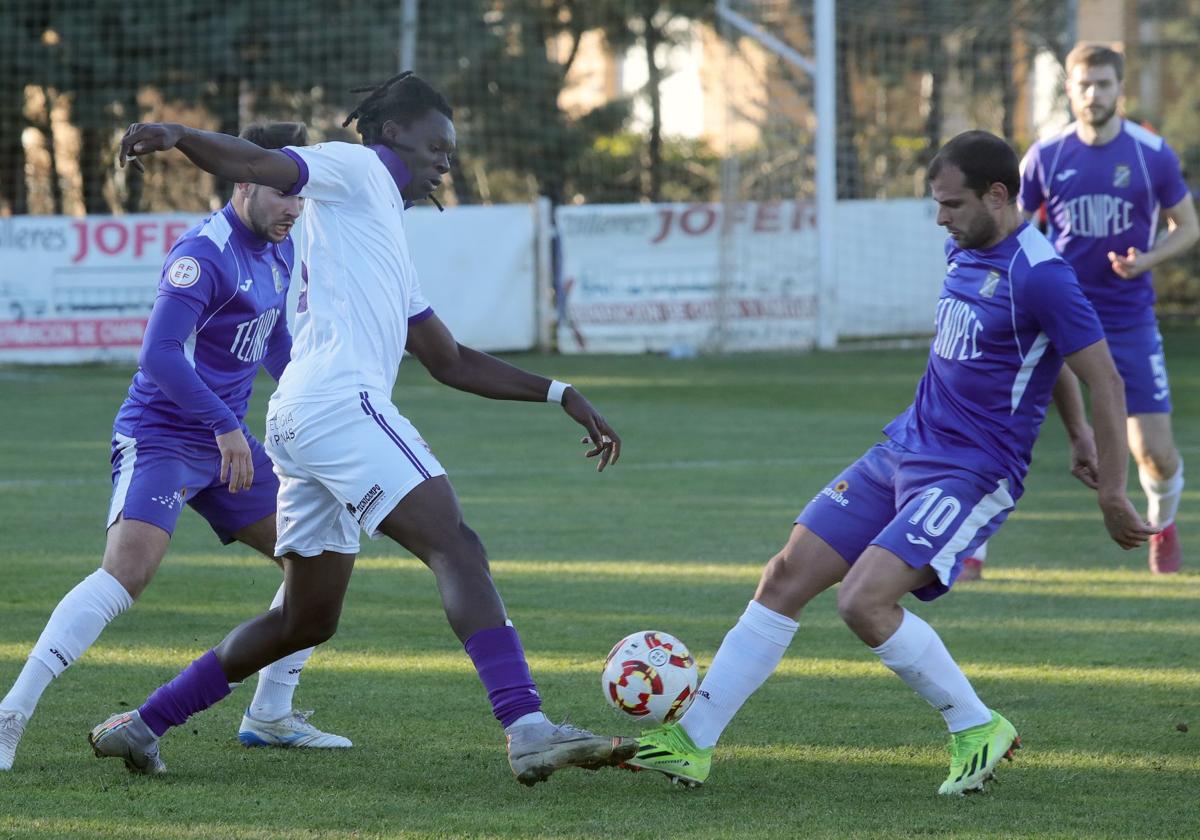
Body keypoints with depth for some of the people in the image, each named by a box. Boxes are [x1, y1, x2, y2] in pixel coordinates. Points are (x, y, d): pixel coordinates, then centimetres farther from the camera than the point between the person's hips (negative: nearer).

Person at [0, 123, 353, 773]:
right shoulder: (205, 254, -20)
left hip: (225, 442, 9)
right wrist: (225, 426, -26)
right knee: (127, 572, -27)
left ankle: (269, 716, 19)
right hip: (159, 439, -9)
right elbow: (159, 355, -28)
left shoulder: (280, 250, 10)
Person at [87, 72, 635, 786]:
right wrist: (176, 136, -30)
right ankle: (528, 731, -33)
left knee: (307, 620, 16)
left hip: (302, 420, 10)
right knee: (457, 548, -20)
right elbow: (255, 165, -10)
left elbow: (453, 363, 35)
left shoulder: (386, 232, 33)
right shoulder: (354, 170, 7)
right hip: (339, 401, -10)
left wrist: (558, 394, 31)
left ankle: (143, 726, 23)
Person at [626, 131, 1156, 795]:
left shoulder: (1040, 276, -18)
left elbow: (1105, 381, -15)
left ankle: (977, 730, -3)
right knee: (787, 576, 2)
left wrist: (1112, 495, -13)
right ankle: (691, 741, 6)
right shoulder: (963, 250, 9)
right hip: (901, 452, 9)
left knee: (864, 602, -22)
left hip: (971, 475, -9)